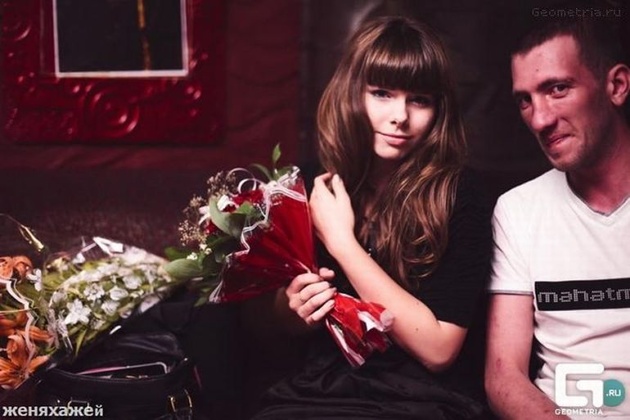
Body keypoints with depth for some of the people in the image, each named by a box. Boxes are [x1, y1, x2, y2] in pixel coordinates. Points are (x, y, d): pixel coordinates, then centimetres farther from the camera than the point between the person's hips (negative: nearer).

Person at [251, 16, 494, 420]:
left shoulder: (458, 195, -11)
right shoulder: (320, 187, 0)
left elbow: (437, 347, -17)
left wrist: (342, 241, -17)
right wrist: (295, 304, -8)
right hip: (322, 386, 3)